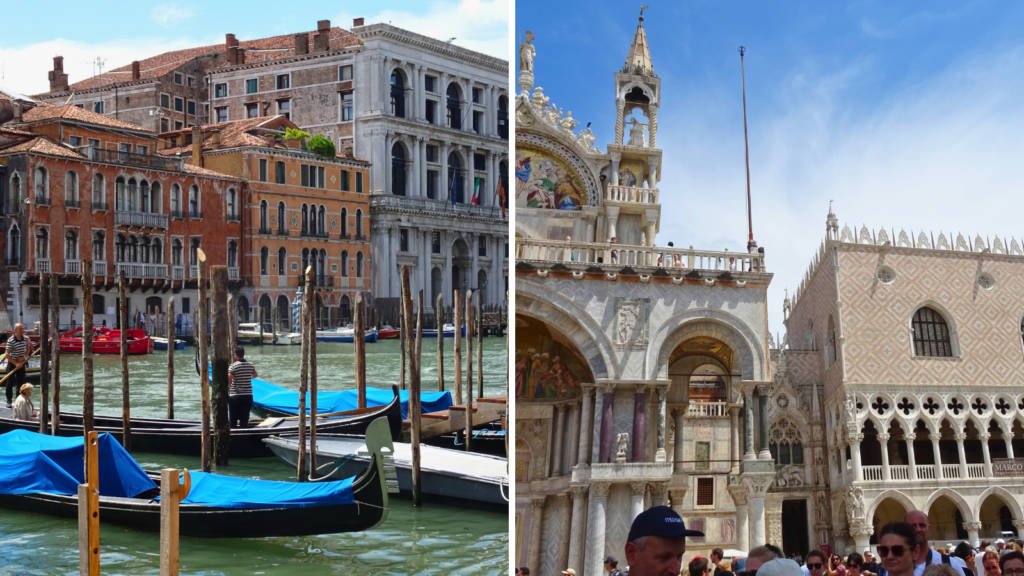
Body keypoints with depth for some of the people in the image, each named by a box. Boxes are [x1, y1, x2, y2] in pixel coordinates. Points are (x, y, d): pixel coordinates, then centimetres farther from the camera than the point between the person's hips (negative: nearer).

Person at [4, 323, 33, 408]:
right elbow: (7, 355, -18)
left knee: (21, 382, 8)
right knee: (10, 383, 2)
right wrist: (16, 363, -19)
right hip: (12, 363, -5)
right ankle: (9, 401, 12)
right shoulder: (10, 340, -20)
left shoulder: (25, 339, -4)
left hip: (21, 363, 5)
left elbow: (28, 350, 10)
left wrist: (23, 357, -9)